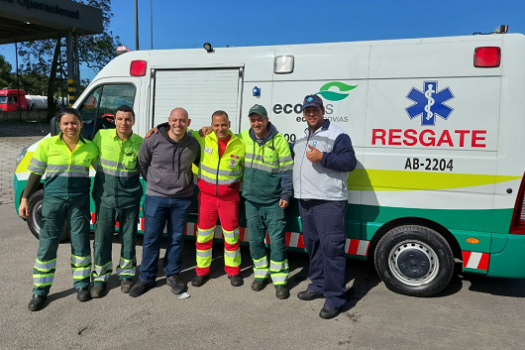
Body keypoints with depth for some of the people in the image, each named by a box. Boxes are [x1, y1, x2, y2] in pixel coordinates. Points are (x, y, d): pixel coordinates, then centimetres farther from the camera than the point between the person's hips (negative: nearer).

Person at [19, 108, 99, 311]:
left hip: (79, 201, 1)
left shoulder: (90, 148, -1)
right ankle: (40, 292, 17)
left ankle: (81, 285, 24)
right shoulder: (47, 145, -3)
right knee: (47, 245, 4)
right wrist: (25, 199, -2)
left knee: (80, 244, 7)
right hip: (53, 199, -1)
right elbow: (35, 173, 1)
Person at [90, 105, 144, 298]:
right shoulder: (101, 136, -6)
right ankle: (100, 278, 24)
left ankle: (126, 274, 31)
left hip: (130, 199, 0)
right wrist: (104, 173, 0)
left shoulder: (140, 143, -5)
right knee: (102, 239, 7)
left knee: (128, 238, 12)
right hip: (105, 198, 0)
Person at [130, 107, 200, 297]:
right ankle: (146, 278, 20)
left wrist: (187, 182, 10)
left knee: (176, 238, 12)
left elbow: (200, 164, 16)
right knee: (151, 239, 5)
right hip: (156, 197, -2)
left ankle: (172, 275, 28)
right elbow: (142, 163, 5)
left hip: (182, 199, 2)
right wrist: (152, 181, 6)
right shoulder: (153, 141, -9)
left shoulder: (193, 144, -2)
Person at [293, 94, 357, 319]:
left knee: (331, 248, -8)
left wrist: (323, 157, -23)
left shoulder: (337, 135, -7)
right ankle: (318, 285, 30)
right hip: (305, 200, 9)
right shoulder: (302, 138, 19)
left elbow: (350, 162, -15)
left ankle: (334, 298, -2)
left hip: (329, 202, -8)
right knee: (312, 245, 16)